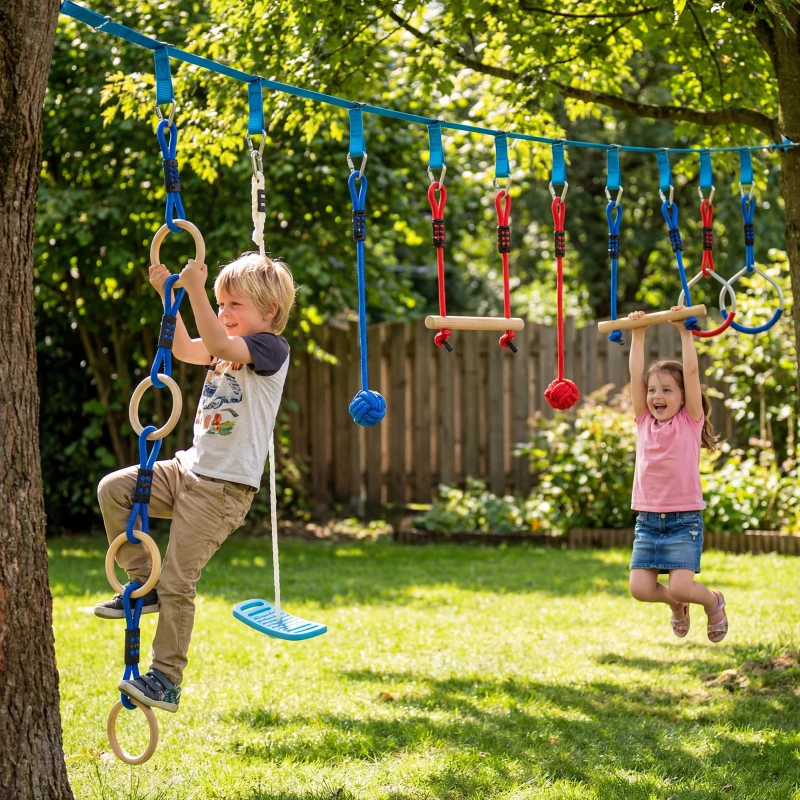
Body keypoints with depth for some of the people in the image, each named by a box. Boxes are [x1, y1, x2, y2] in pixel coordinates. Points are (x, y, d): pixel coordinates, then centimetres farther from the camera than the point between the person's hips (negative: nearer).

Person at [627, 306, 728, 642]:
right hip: (648, 520, 4)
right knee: (640, 588, -8)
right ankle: (676, 605, 26)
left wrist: (684, 332, -8)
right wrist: (638, 335, 0)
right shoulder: (645, 422, 7)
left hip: (684, 520, -4)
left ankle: (714, 602, 19)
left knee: (680, 586, -16)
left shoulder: (690, 422, 0)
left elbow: (692, 372, -8)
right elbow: (636, 375, 2)